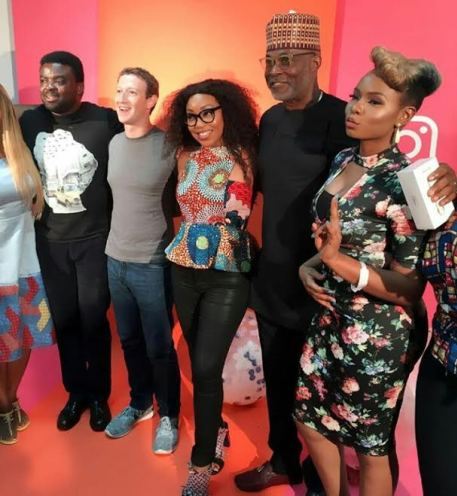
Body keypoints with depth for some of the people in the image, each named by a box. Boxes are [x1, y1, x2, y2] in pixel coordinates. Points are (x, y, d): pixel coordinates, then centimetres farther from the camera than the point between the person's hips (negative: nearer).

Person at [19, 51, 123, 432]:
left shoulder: (106, 122, -12)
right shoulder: (29, 122, 2)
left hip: (95, 239, -3)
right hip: (49, 241, 4)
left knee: (93, 319, 7)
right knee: (63, 319, 12)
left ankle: (99, 395, 29)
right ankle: (76, 392, 33)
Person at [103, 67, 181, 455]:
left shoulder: (169, 146, -13)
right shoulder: (113, 143, 5)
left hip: (153, 263, -5)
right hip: (115, 258, 6)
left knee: (159, 347, 7)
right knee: (129, 340, 18)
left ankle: (169, 416, 30)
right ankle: (140, 403, 40)